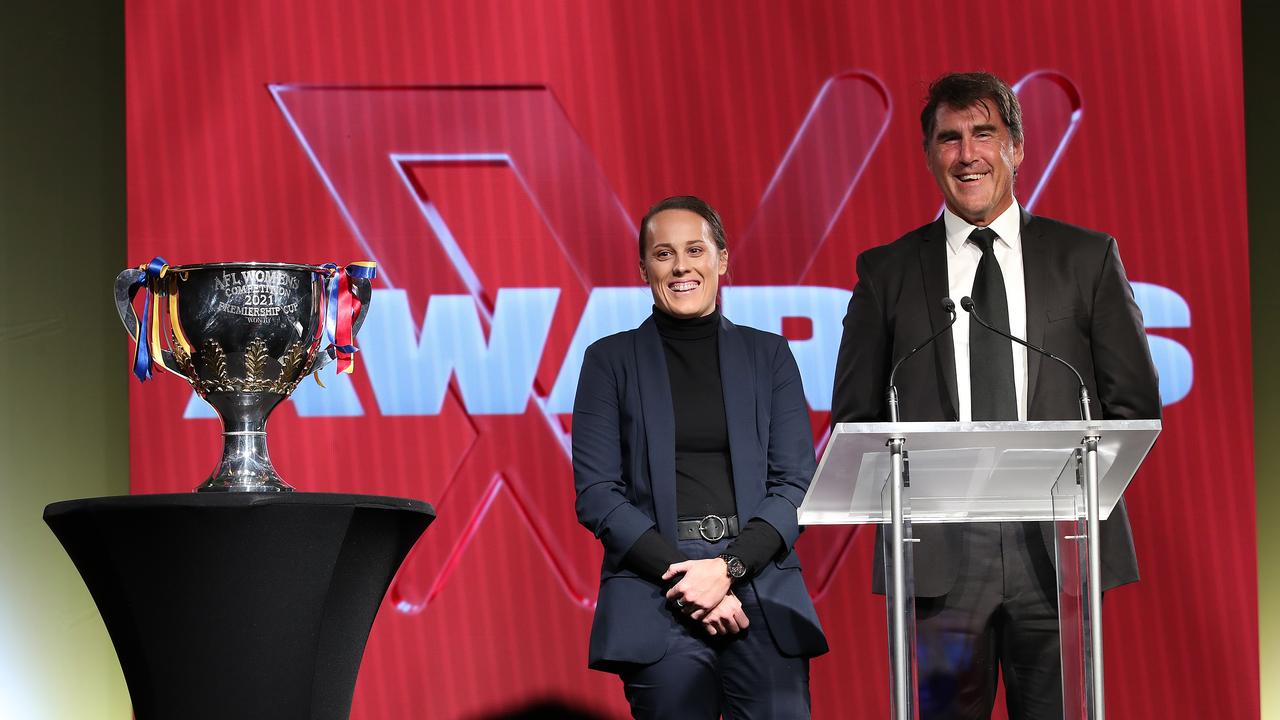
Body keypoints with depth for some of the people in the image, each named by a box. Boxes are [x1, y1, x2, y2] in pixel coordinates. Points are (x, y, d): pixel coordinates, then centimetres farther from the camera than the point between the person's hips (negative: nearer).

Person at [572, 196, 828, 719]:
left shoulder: (768, 355, 12)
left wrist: (729, 568, -10)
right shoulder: (611, 359, 9)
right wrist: (681, 578, -10)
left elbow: (797, 483, 6)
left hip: (759, 583, 1)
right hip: (654, 593, -1)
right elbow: (596, 493, 1)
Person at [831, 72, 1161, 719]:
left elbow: (1135, 402, 10)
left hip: (1059, 543, 0)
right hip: (938, 550, 0)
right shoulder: (887, 271, 10)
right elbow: (854, 415, 11)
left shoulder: (1086, 257, 10)